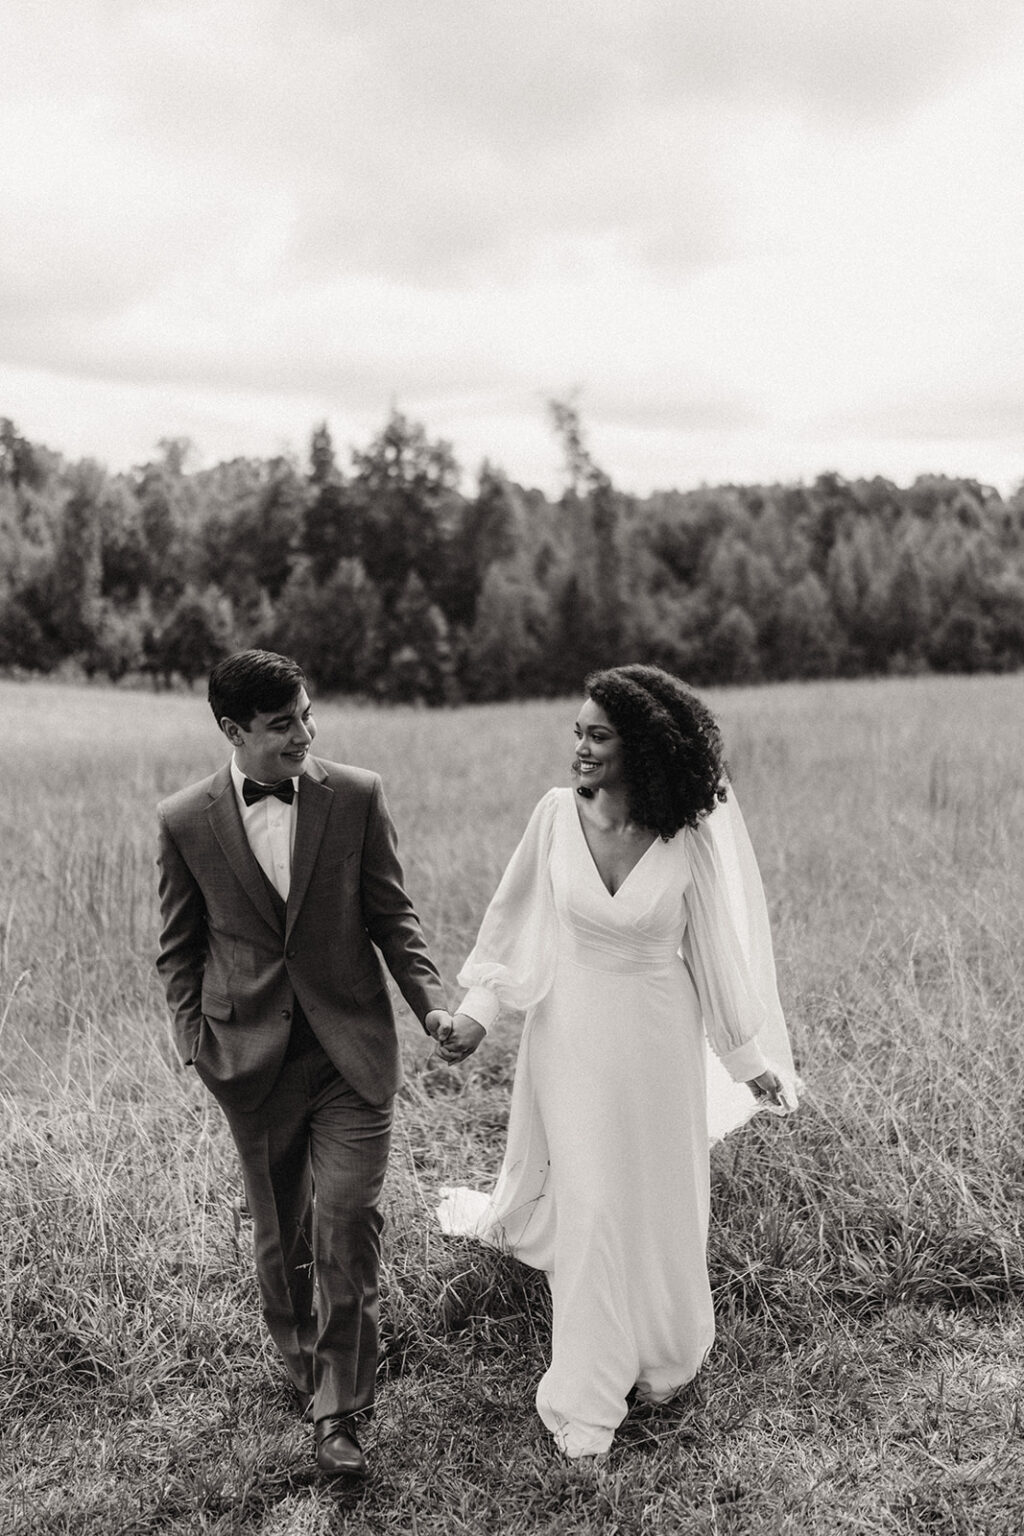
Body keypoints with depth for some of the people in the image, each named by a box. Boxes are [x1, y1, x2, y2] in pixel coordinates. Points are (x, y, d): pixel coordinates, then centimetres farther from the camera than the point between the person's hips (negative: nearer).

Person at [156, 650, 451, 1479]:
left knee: (347, 1221, -5)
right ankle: (306, 1368, 39)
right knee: (280, 1233, 15)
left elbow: (391, 913, 1)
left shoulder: (356, 796, -5)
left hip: (350, 1046, -1)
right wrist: (195, 1037, -1)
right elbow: (180, 948, 6)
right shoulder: (186, 821, -4)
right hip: (252, 1059, 1)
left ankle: (340, 1409, 10)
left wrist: (432, 1001, -10)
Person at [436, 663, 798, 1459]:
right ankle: (588, 1395, 26)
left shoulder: (687, 836, -14)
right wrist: (477, 1009, -4)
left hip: (657, 1041, 0)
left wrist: (749, 1056, 1)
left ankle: (659, 1358, 42)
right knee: (587, 1199, 8)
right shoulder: (557, 814, -11)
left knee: (659, 1197, 14)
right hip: (571, 1033, 1)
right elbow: (518, 918, 0)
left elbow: (714, 946, -5)